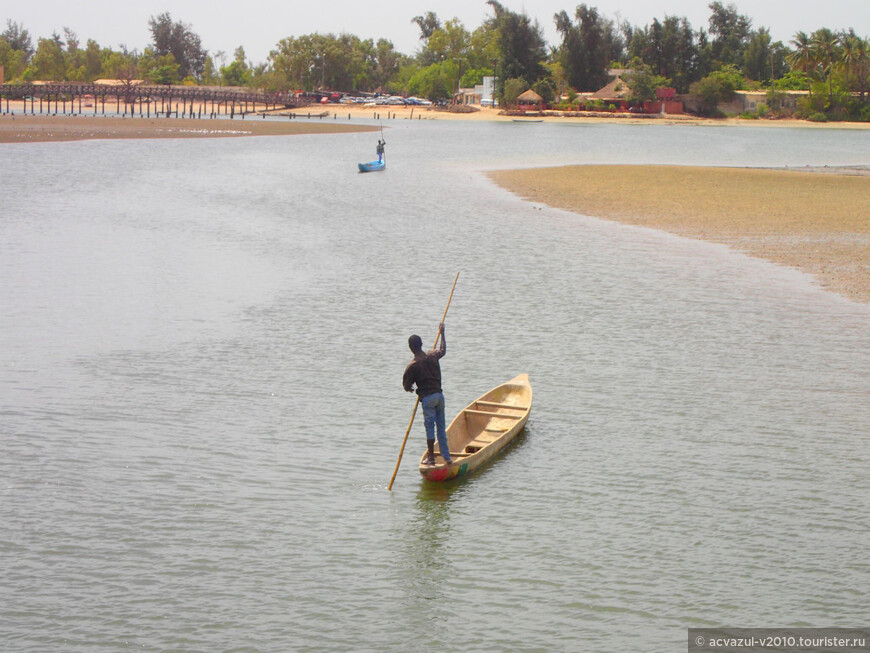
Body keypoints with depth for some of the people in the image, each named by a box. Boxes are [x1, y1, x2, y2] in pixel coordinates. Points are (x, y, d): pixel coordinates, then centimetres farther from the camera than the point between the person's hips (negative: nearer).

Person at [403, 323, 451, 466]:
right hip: (439, 394, 5)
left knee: (430, 428, 0)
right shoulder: (433, 356, 5)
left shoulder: (412, 366, -10)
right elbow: (443, 350, 28)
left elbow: (406, 387, -4)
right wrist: (442, 333, 40)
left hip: (427, 397, -5)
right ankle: (446, 456, 16)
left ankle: (431, 458, 1)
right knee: (441, 427, 13)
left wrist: (411, 388, 20)